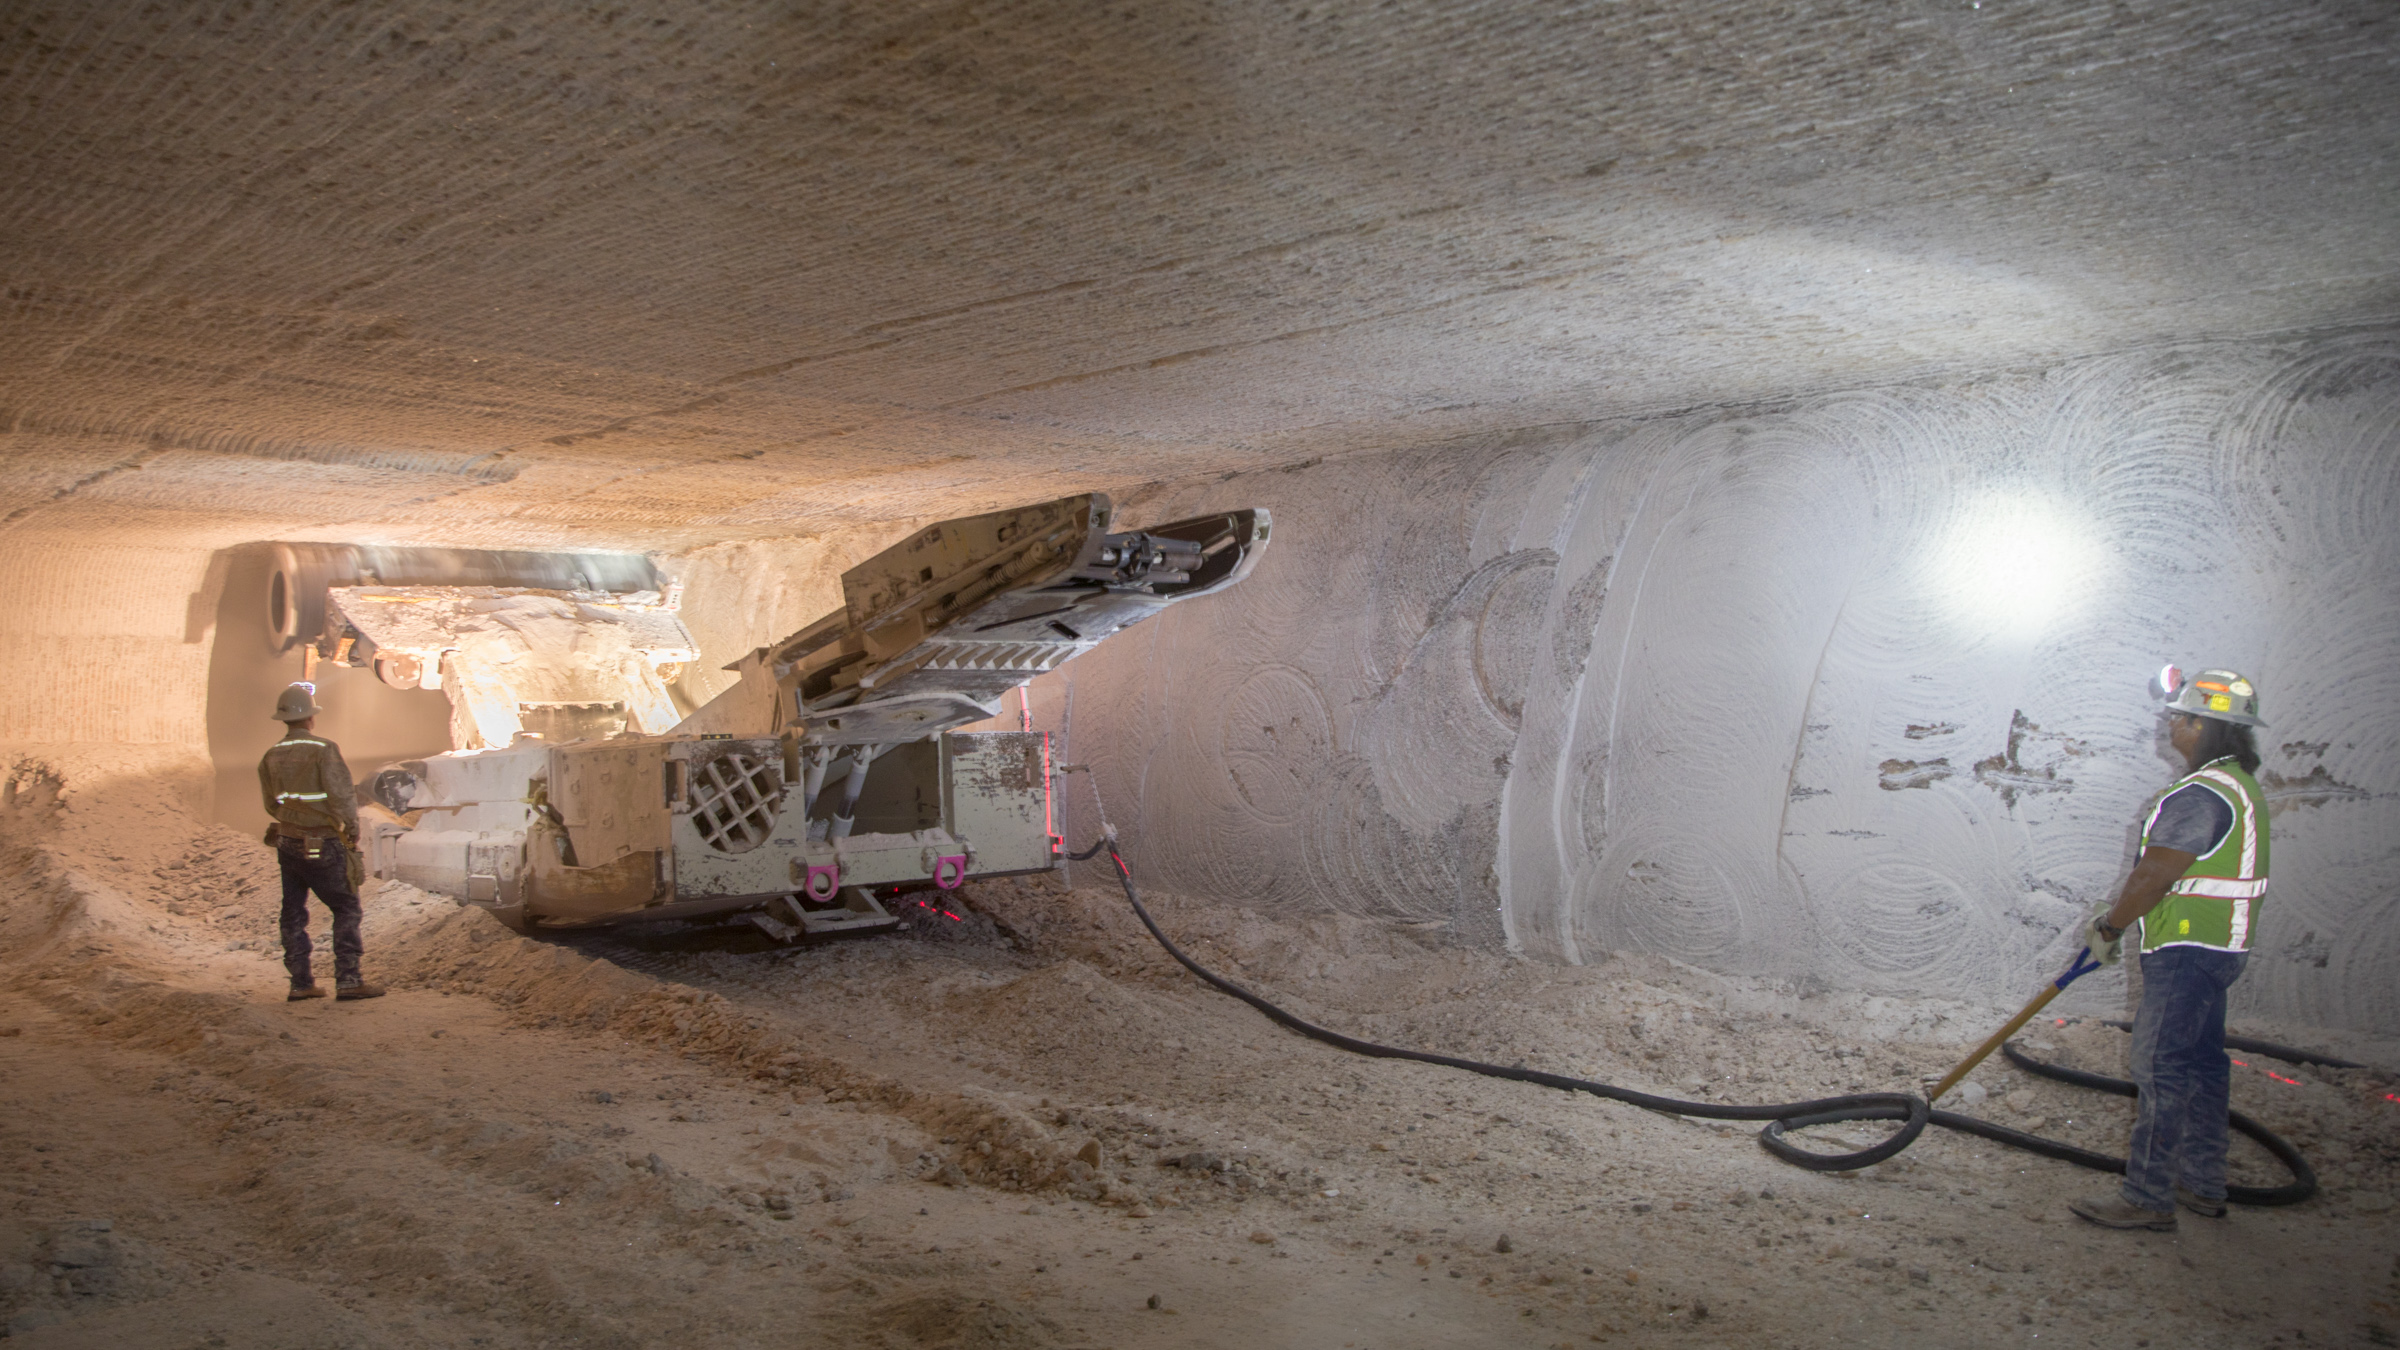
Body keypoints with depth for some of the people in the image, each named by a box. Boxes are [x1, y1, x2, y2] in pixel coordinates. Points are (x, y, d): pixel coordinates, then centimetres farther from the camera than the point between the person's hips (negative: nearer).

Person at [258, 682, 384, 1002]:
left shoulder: (271, 756, 5)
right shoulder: (323, 750, -15)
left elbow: (271, 803, 11)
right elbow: (341, 794, -17)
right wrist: (352, 828, -2)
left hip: (287, 843, 6)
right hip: (323, 847, -6)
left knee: (293, 913, 12)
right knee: (346, 908, 0)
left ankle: (301, 982, 15)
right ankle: (347, 980, -5)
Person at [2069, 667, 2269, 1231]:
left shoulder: (2201, 794, -21)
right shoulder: (2240, 785, 14)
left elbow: (2155, 876, -21)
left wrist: (2108, 927, -7)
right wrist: (2116, 918, 20)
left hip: (2187, 950, -11)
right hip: (2218, 947, 11)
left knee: (2161, 1068, -7)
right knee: (2202, 1062, 16)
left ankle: (2147, 1197, -4)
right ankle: (2202, 1185, 26)